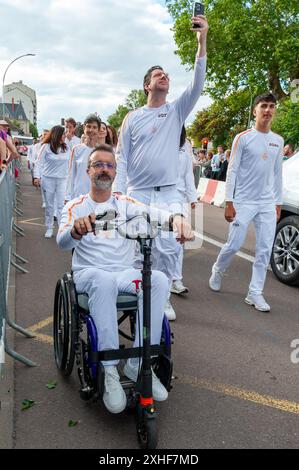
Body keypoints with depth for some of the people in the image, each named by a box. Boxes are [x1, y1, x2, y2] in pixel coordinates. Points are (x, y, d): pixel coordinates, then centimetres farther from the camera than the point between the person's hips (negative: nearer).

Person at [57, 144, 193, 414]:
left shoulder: (125, 204, 12)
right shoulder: (76, 207, 6)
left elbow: (151, 213, -9)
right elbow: (62, 242, -13)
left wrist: (175, 218, -33)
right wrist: (77, 230, -38)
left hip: (126, 272, 3)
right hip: (89, 273, -2)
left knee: (159, 279, -28)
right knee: (103, 280, -38)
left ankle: (138, 363, -18)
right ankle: (109, 369, -28)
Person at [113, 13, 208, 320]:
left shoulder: (177, 111, 9)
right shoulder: (132, 117, 6)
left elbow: (197, 84, -5)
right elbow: (121, 157, 3)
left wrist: (202, 40, -13)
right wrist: (117, 191, -6)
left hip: (168, 194, 1)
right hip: (137, 193, -1)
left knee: (168, 249, -1)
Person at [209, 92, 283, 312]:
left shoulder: (278, 141, 12)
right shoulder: (243, 138, -2)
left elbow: (278, 174, 16)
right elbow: (232, 171, -5)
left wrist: (278, 203, 13)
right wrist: (229, 202, -10)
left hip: (268, 204, 4)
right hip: (244, 202, -4)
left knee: (265, 250, 0)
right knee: (234, 245, -2)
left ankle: (255, 293, 9)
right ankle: (218, 271, 28)